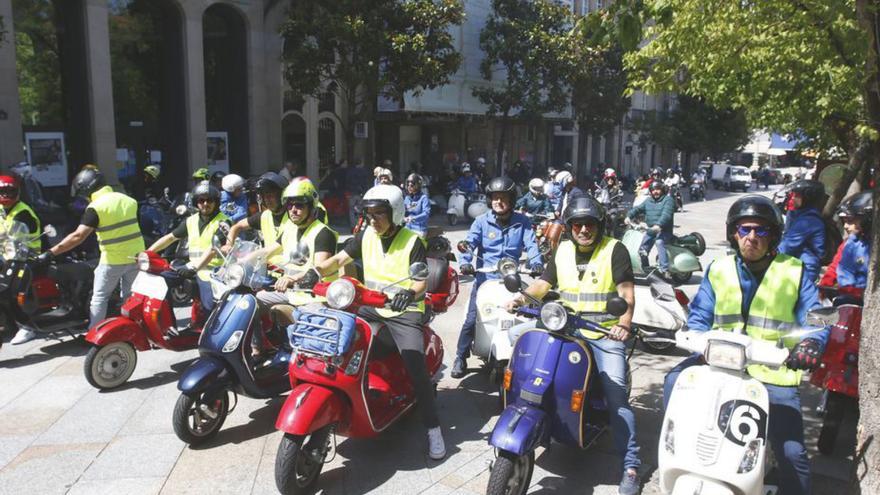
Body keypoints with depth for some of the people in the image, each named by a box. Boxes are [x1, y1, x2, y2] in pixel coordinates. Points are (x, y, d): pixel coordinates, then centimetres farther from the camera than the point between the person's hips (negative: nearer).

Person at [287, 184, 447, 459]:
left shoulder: (412, 242, -8)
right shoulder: (366, 236, 6)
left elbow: (421, 280, -14)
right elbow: (339, 260, 5)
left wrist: (409, 293, -37)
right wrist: (313, 273, -13)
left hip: (405, 311, -5)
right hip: (371, 307, 5)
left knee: (415, 365, -22)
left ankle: (433, 429, -11)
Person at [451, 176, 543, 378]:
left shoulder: (522, 222, 4)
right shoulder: (481, 221, 2)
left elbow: (531, 245, -6)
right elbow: (469, 243, -8)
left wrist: (536, 263, -26)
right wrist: (464, 262, -28)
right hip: (485, 278, -1)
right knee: (472, 319, -9)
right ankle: (461, 357, 5)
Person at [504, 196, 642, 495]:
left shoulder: (615, 250, -3)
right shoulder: (562, 251, 11)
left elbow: (627, 291, -10)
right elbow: (543, 284, 10)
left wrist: (624, 324, -26)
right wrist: (523, 298, -11)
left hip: (606, 334, -4)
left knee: (617, 395, -11)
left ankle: (630, 465, -5)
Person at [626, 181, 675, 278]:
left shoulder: (668, 200, -4)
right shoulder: (648, 201, 18)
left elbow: (666, 214, -20)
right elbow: (638, 208, 10)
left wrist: (659, 225, -36)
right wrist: (629, 216, -10)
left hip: (663, 231, -7)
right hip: (650, 230, 7)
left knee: (659, 242, -34)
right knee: (642, 249, 6)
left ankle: (665, 270, -38)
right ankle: (645, 269, 29)